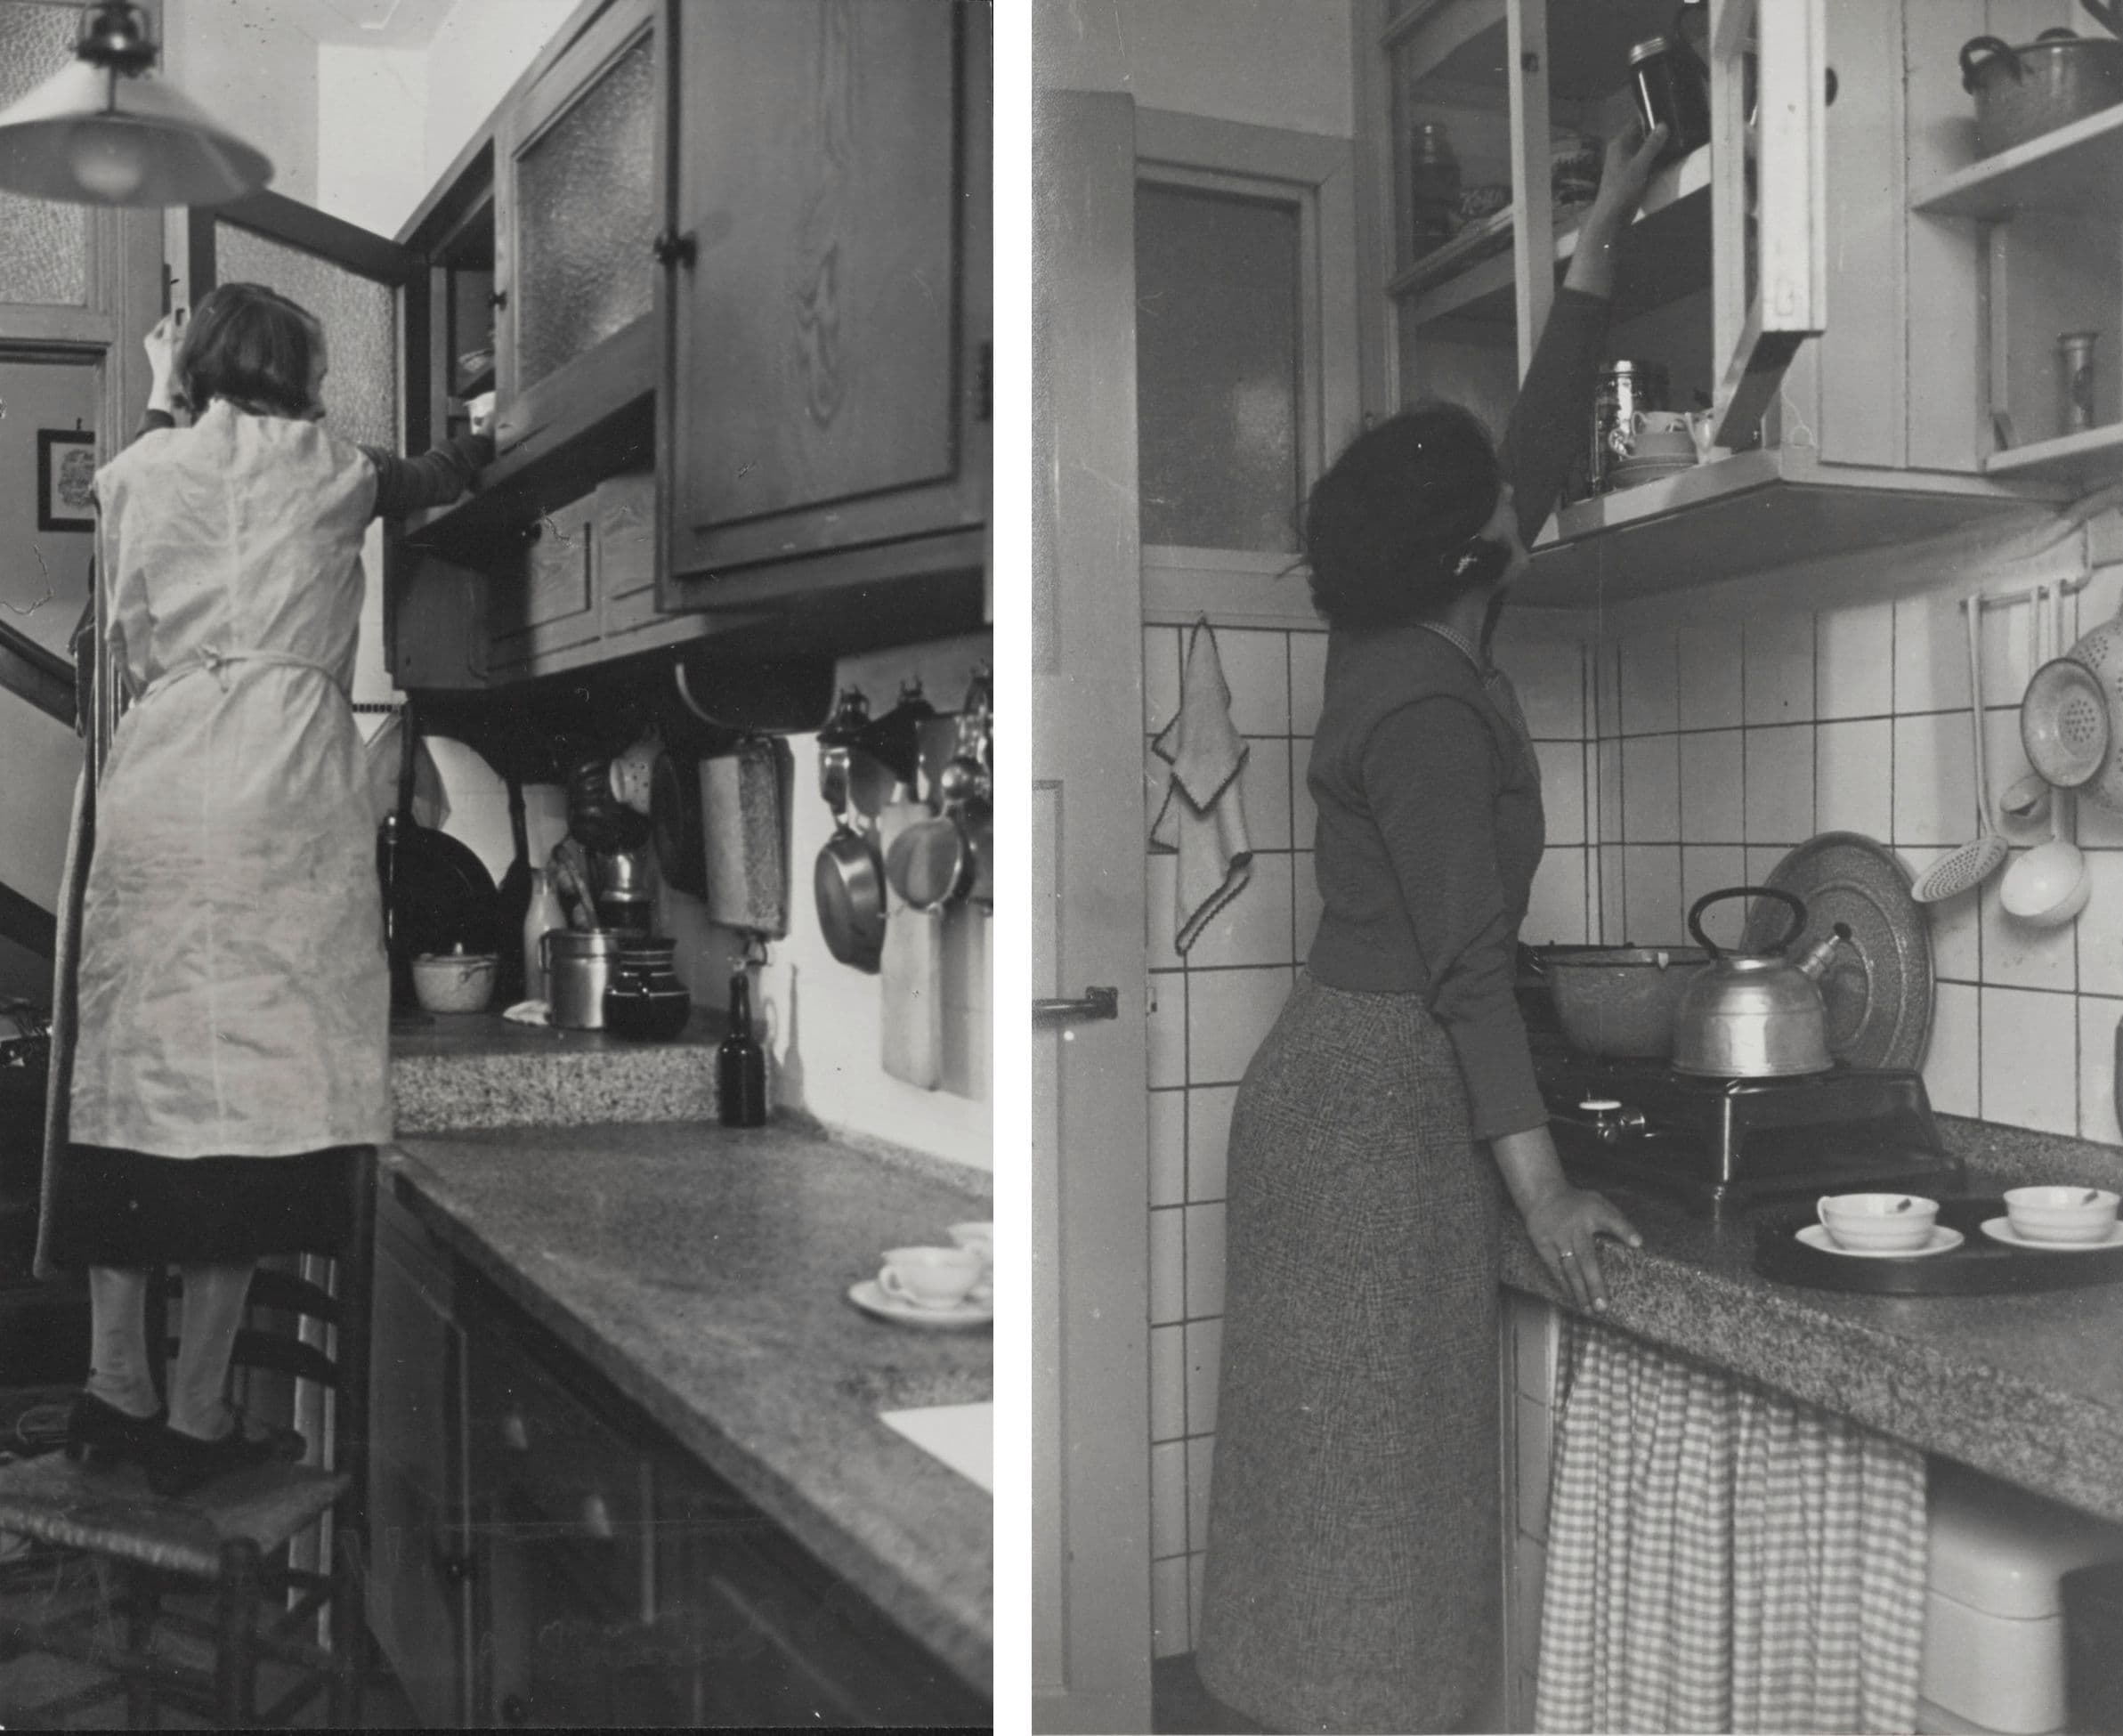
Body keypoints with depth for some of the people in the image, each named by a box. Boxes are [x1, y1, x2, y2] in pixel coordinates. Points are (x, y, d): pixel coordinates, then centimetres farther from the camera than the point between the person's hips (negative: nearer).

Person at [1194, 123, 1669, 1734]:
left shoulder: (1411, 644, 6)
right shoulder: (1427, 714, -21)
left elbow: (1545, 451, 15)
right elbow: (1469, 966, -23)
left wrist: (1602, 244, 16)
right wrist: (1543, 1186, -22)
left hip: (1361, 1074, 10)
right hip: (1379, 1099, -10)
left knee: (1358, 1424, 19)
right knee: (1371, 1430, 3)